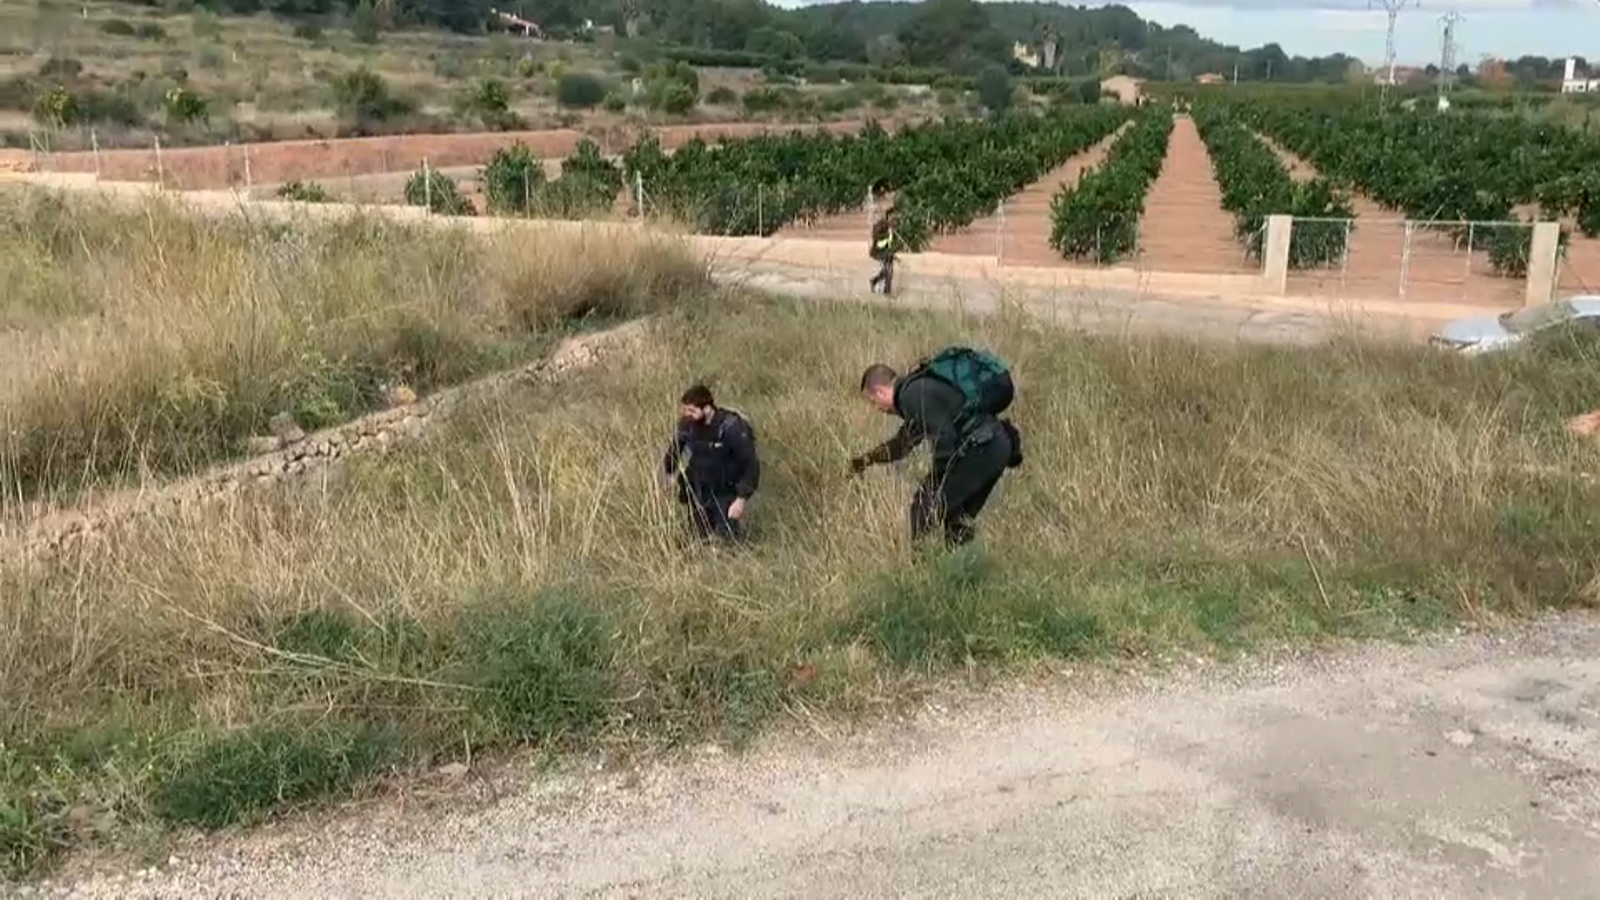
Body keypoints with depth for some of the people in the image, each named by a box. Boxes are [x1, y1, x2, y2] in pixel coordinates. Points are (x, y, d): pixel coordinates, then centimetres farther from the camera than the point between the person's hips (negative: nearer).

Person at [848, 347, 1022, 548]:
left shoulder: (913, 394, -11)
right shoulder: (921, 387, 22)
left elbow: (944, 436, -18)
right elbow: (904, 441, 34)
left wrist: (937, 480, -6)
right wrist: (868, 458, 37)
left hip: (980, 447, -10)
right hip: (996, 446, 10)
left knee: (925, 507, -4)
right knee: (960, 517, 20)